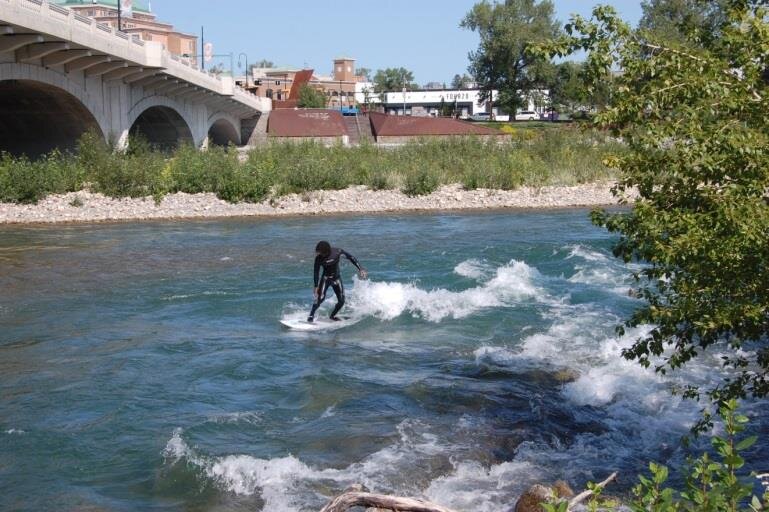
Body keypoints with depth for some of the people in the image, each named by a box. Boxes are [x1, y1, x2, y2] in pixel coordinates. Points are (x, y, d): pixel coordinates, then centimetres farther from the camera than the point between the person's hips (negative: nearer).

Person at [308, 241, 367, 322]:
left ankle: (332, 316, 21)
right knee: (320, 297, -21)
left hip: (337, 278, 2)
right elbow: (316, 272, -10)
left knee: (341, 301, 0)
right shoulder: (319, 258, -18)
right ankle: (311, 315, -10)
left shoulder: (337, 252, -18)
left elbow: (350, 257, -8)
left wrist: (360, 269, -11)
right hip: (325, 278, -2)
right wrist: (316, 286, -13)